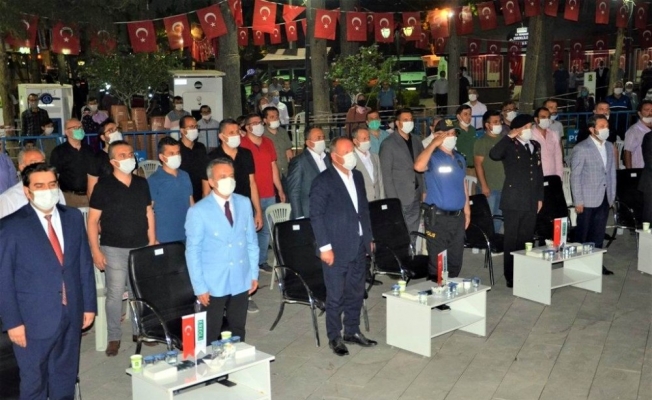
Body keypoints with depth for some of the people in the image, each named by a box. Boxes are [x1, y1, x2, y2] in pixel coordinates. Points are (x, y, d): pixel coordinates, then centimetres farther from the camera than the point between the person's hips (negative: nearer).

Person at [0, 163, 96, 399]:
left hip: (71, 314, 4)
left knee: (66, 379, 18)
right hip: (34, 319, -4)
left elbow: (85, 264, 7)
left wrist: (89, 305, 7)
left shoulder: (73, 217, 4)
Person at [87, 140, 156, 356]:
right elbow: (93, 220, -5)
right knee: (114, 294, 1)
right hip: (114, 249, -3)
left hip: (141, 248, 4)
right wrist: (95, 250, -10)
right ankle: (114, 337, 14)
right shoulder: (103, 186, -6)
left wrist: (152, 243, 8)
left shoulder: (141, 183, 6)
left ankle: (139, 331, 27)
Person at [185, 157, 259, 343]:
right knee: (211, 334, 9)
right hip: (214, 283, -4)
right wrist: (199, 286, -10)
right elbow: (193, 252, -9)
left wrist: (254, 273, 7)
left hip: (241, 280, 4)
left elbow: (252, 241, 8)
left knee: (238, 330, 15)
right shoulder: (198, 211, -12)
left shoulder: (244, 203, 1)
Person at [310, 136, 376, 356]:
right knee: (336, 296, 4)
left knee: (356, 292, 15)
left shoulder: (357, 176, 10)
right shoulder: (323, 181, -12)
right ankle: (334, 337, 18)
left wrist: (369, 238, 14)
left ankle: (352, 331, 30)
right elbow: (316, 216, -13)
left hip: (359, 246, 7)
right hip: (337, 248, -6)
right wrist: (325, 247, -16)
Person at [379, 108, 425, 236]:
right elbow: (386, 174, -10)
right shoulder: (388, 144, -7)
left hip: (416, 198, 5)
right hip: (399, 198, -5)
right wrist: (393, 199, -14)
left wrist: (424, 191, 6)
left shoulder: (416, 142, 12)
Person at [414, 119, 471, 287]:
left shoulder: (459, 158, 13)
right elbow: (418, 166, -32)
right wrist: (434, 143, -22)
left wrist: (467, 210, 15)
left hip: (458, 216, 7)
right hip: (437, 217, -6)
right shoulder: (432, 157, -9)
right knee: (437, 260, 0)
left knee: (456, 259, 15)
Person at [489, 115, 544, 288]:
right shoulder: (510, 146, -5)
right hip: (513, 202, -6)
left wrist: (540, 197, 14)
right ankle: (511, 277, 7)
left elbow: (539, 173, 17)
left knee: (527, 240, 12)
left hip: (531, 202, 6)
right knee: (512, 241, 1)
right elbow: (494, 155, -27)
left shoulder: (535, 146, 14)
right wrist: (509, 137, -21)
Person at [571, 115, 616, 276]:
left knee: (599, 233, 11)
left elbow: (612, 172, 13)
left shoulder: (610, 147, 9)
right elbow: (575, 176, -10)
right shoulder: (581, 148, -10)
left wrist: (612, 195, 9)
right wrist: (578, 201, -13)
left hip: (605, 199, 5)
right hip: (587, 199, -5)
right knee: (582, 234, 5)